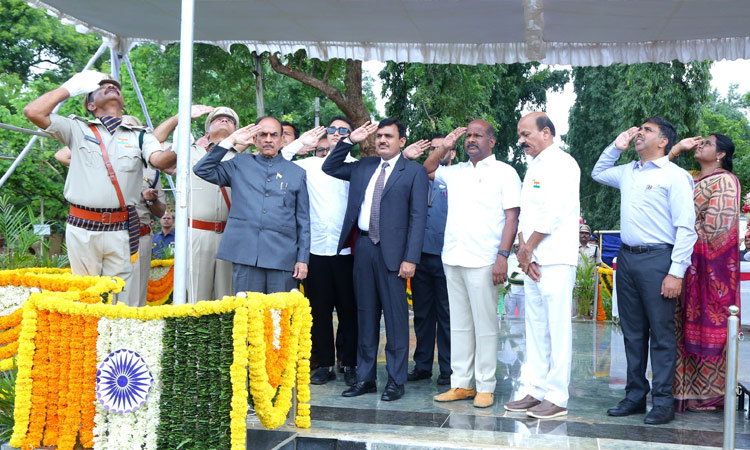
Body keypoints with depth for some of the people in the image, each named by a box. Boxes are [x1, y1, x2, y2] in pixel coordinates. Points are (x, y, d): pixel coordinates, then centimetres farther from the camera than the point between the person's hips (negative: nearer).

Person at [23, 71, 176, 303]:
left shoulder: (139, 136, 12)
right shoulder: (78, 129, 11)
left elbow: (159, 160, -8)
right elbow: (34, 112, -1)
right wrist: (70, 87, 6)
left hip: (121, 231, 0)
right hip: (81, 229, 0)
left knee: (119, 299, 2)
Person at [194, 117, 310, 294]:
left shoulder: (297, 173, 15)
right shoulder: (240, 164, 15)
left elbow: (303, 220, 12)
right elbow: (202, 170, 5)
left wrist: (303, 259, 5)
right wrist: (230, 141, 3)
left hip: (283, 258, 0)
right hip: (246, 255, 0)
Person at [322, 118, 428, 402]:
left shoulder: (414, 171, 1)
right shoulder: (363, 167, 16)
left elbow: (417, 217, -5)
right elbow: (329, 168, 24)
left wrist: (411, 258, -13)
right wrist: (350, 141, 11)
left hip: (392, 250, -5)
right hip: (363, 246, 5)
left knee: (395, 315, 0)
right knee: (366, 313, 10)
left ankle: (396, 381, 9)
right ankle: (365, 377, 19)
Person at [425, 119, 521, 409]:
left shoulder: (504, 173, 0)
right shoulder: (455, 172, 16)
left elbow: (512, 217, -6)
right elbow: (426, 170, 30)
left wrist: (503, 256, -15)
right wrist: (444, 147, 14)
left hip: (482, 262, -5)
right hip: (452, 258, 6)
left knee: (485, 325, -1)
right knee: (459, 323, 9)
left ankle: (485, 387, 7)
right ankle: (461, 384, 16)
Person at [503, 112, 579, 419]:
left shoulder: (562, 164, -8)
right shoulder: (533, 166, 20)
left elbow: (554, 214, -17)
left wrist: (527, 248, -9)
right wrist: (524, 250, 1)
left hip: (556, 261, -9)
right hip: (533, 261, 9)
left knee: (557, 330, -5)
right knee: (535, 328, 11)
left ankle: (557, 398, 0)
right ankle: (533, 390, 18)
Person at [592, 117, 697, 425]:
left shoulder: (675, 176, -5)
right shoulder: (628, 172, 15)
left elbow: (686, 228, -10)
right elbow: (597, 173, 35)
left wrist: (676, 272, -17)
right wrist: (616, 146, 19)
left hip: (657, 259, -7)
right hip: (627, 258, 7)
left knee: (661, 333, -2)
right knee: (632, 332, 11)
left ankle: (663, 403, 5)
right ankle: (635, 396, 20)